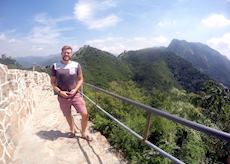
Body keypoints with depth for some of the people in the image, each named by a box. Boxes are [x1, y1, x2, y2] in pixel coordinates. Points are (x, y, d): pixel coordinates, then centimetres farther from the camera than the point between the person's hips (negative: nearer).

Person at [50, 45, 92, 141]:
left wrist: (75, 90, -10)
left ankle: (84, 132, 19)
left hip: (75, 94, 0)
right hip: (62, 96, 0)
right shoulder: (55, 66, -3)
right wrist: (59, 92, -12)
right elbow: (52, 82, 2)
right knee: (68, 116, 16)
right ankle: (72, 130, 44)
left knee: (85, 114, -6)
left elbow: (80, 79, 4)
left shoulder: (76, 65, -2)